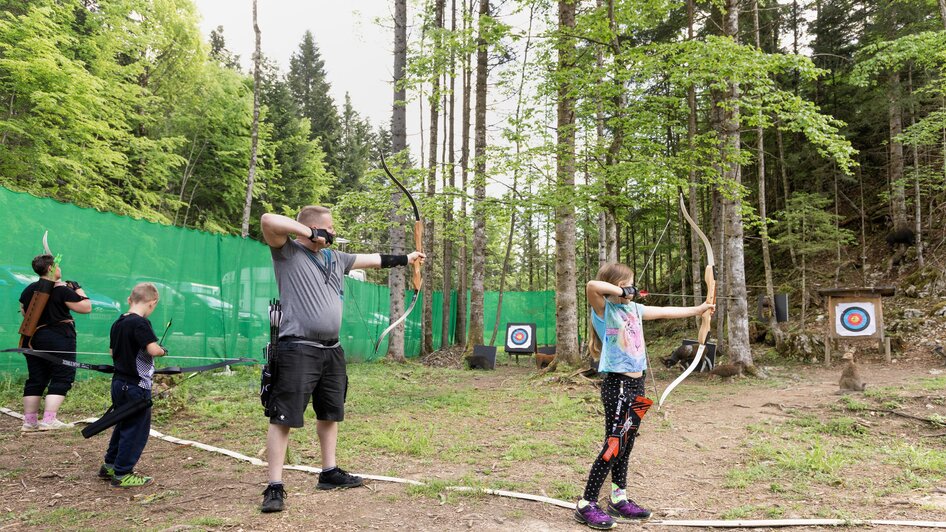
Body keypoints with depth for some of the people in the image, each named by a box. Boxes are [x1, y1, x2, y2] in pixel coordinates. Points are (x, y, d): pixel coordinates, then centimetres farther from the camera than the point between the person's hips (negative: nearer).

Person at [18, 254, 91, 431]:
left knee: (35, 380, 13)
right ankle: (49, 420, -9)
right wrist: (78, 289, 1)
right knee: (62, 378, -2)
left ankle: (29, 421, 17)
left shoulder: (28, 290, 8)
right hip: (58, 339, -7)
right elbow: (86, 307, -11)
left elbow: (24, 312, 21)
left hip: (33, 339, 7)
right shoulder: (62, 290, -13)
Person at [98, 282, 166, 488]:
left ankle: (109, 466, 35)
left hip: (119, 382, 9)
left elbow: (112, 351, 17)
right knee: (136, 429, 3)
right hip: (137, 386, -9)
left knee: (123, 425, 23)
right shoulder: (141, 323, -19)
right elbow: (153, 349, -28)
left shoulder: (118, 323, 7)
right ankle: (122, 474, 11)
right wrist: (163, 350, -8)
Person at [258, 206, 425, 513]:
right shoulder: (287, 252, -5)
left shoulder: (334, 258, 16)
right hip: (298, 349, -8)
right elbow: (268, 220, -21)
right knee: (283, 418, -6)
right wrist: (311, 233, -15)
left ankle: (329, 472, 30)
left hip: (331, 350, 8)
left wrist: (404, 259, 31)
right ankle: (274, 486, 0)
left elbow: (370, 260, 26)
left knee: (330, 413, 16)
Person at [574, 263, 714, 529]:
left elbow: (665, 311, 25)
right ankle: (585, 505, 0)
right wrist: (619, 291, -16)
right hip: (616, 385, -8)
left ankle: (618, 499, 26)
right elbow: (592, 286, -31)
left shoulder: (634, 309, 13)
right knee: (614, 445, -8)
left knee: (626, 443, 14)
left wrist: (697, 309, 32)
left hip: (636, 383, 8)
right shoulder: (605, 310, -11)